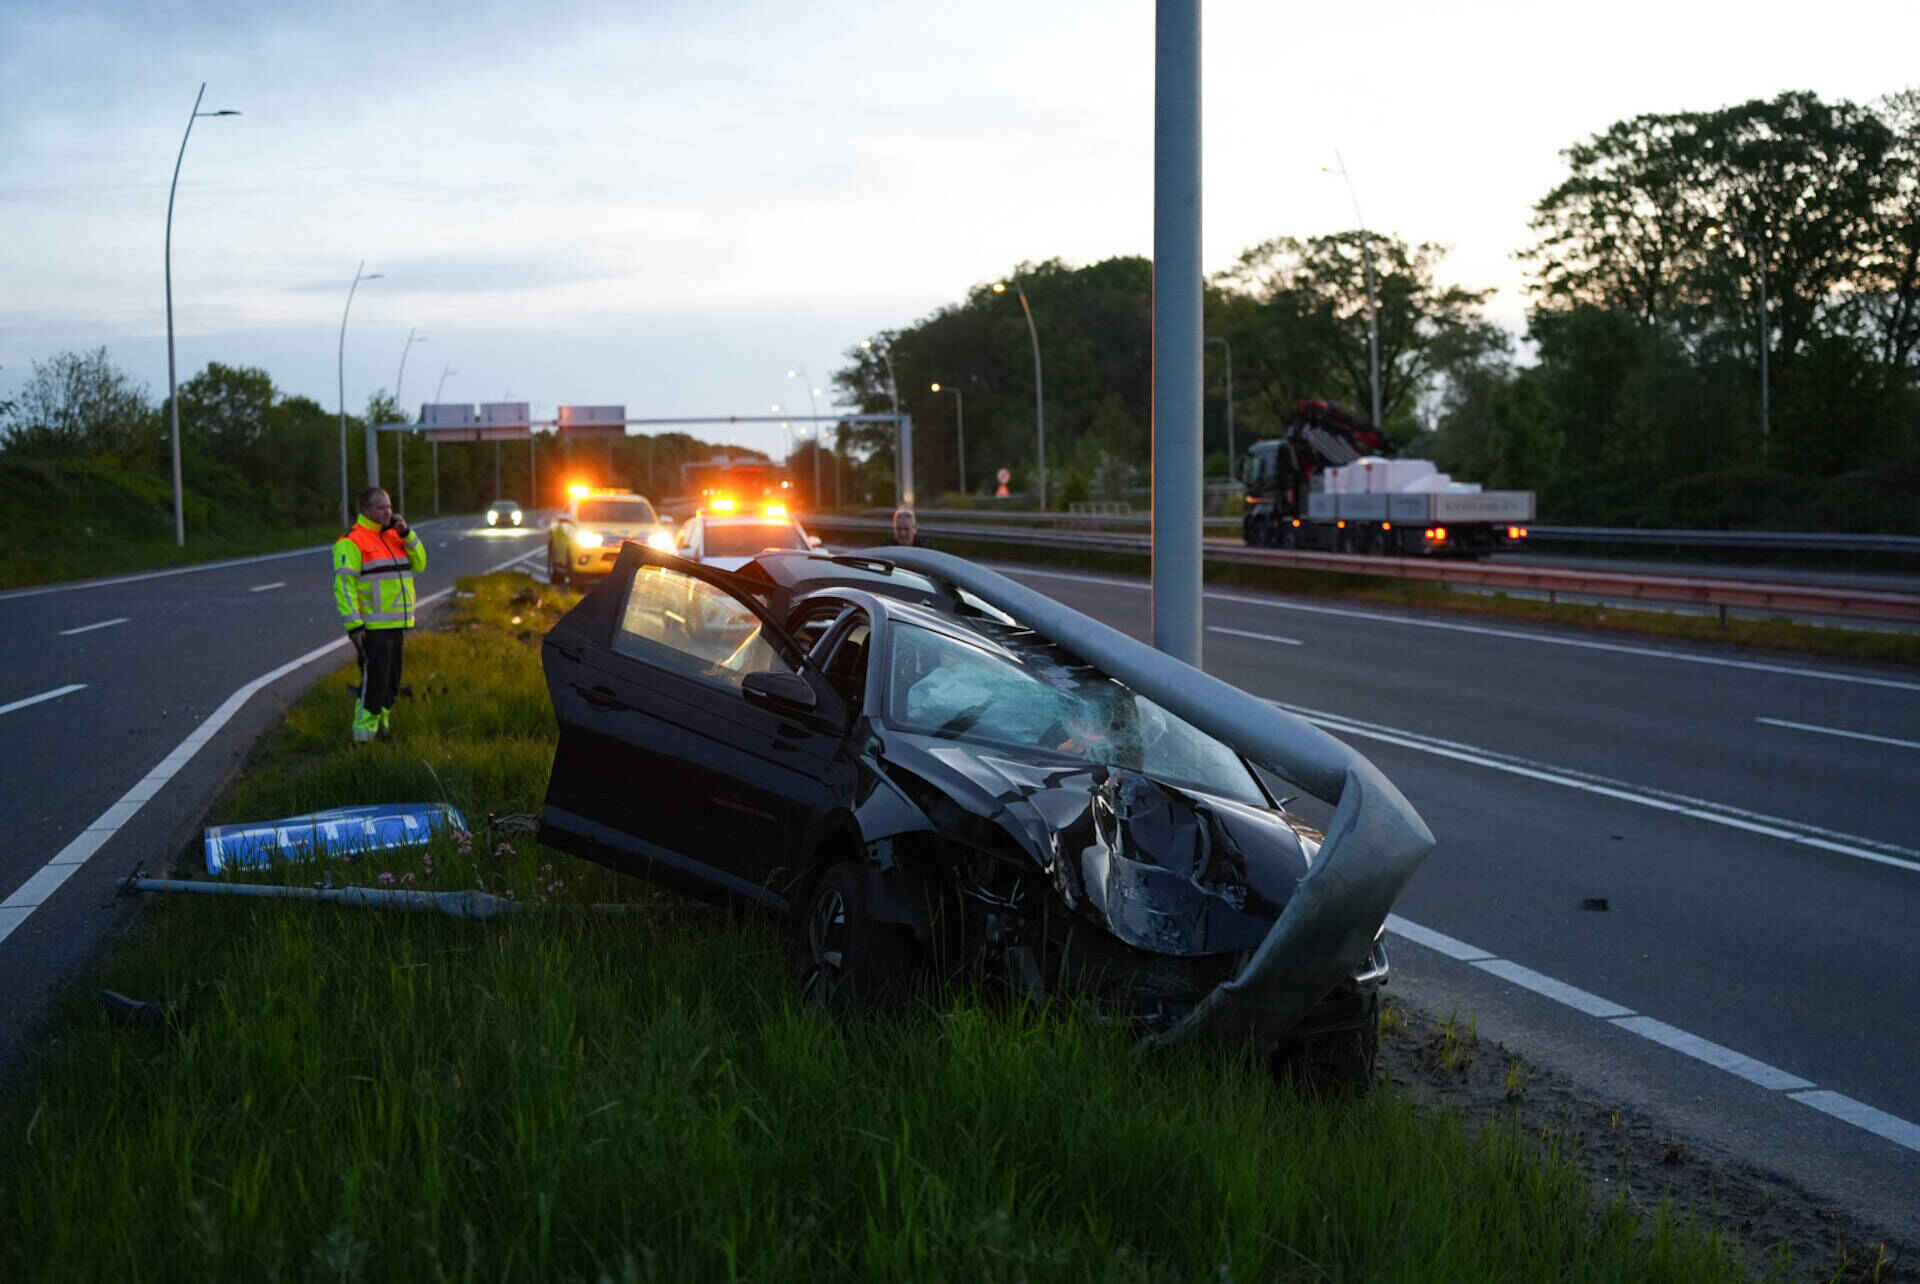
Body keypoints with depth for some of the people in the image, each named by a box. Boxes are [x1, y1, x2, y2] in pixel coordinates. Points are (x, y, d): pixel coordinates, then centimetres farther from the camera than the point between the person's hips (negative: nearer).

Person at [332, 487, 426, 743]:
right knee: (374, 678, -11)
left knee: (392, 680, 12)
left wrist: (406, 533, -3)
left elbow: (419, 564, 10)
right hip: (372, 626, -8)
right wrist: (353, 624, -20)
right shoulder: (352, 542, -10)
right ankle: (364, 732, -4)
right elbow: (343, 584, -14)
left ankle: (381, 720, 26)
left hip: (397, 624, 8)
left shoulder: (394, 536, 14)